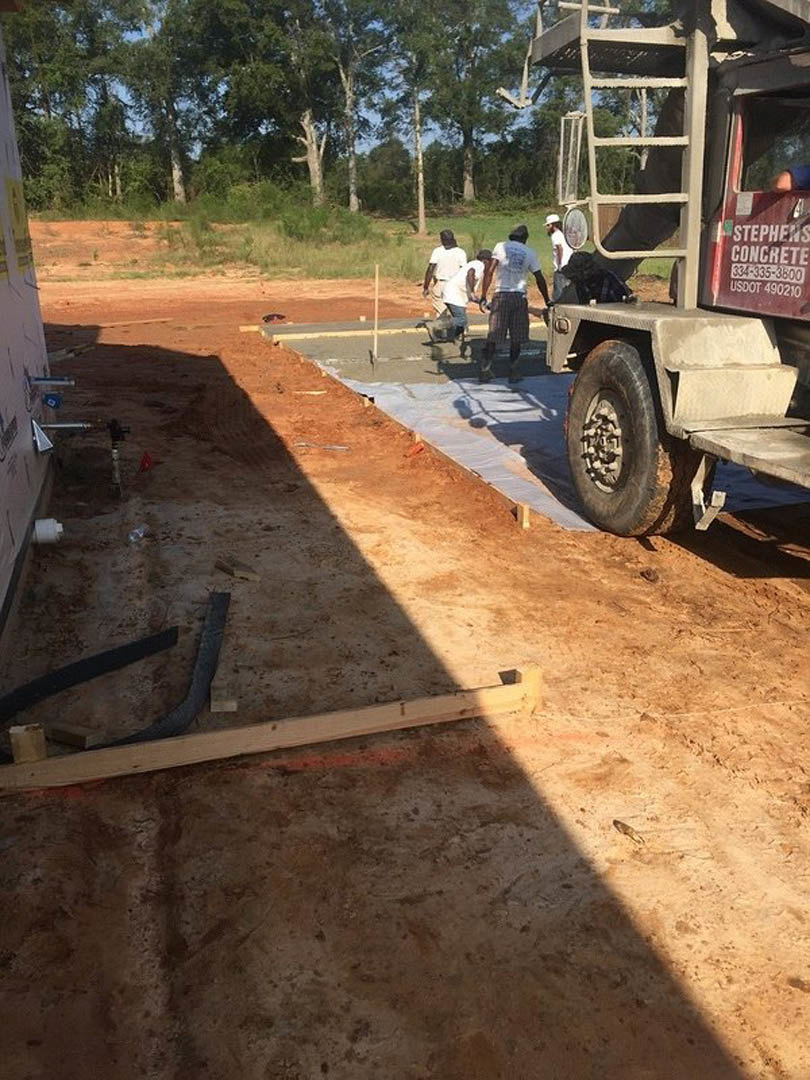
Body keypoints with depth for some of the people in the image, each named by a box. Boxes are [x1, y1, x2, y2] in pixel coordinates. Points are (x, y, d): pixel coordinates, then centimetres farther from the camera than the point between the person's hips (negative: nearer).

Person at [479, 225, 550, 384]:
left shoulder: (500, 247, 5)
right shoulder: (530, 253, 8)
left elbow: (489, 271, -4)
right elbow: (540, 279, 7)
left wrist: (483, 297, -3)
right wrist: (547, 302, 15)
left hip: (501, 295, 0)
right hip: (520, 296, 0)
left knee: (493, 337, 4)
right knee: (516, 338, 8)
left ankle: (485, 371, 3)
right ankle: (514, 372, 9)